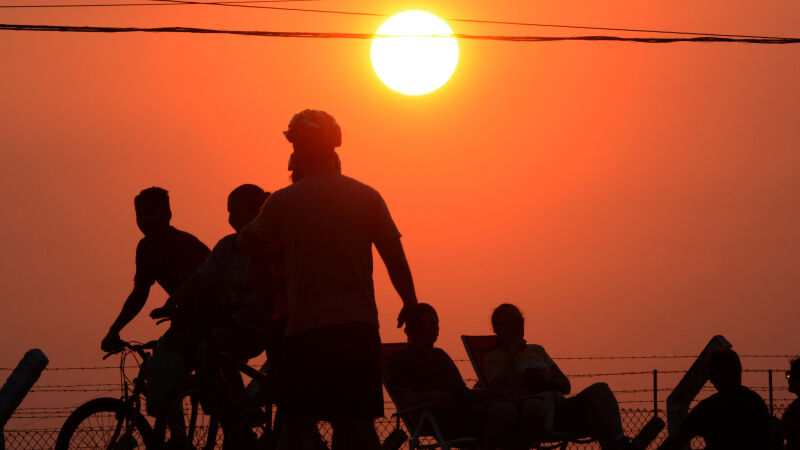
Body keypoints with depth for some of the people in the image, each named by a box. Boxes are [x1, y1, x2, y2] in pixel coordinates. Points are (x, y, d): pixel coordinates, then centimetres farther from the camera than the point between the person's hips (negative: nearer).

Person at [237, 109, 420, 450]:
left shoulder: (285, 200, -3)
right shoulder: (366, 196, 3)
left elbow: (248, 241, 7)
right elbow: (394, 256, 4)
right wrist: (409, 303, 16)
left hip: (305, 330, -2)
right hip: (358, 326, 2)